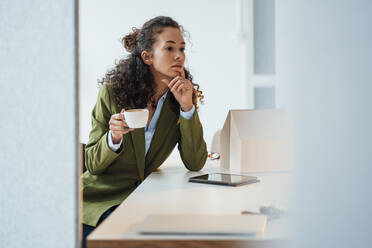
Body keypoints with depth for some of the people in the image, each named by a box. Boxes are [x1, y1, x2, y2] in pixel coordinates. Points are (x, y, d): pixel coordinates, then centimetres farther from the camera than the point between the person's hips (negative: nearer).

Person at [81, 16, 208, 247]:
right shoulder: (113, 92, -9)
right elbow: (92, 164, -6)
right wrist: (114, 138, -27)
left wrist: (187, 107, -17)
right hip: (99, 199, -3)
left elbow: (195, 163, -9)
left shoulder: (182, 98, 0)